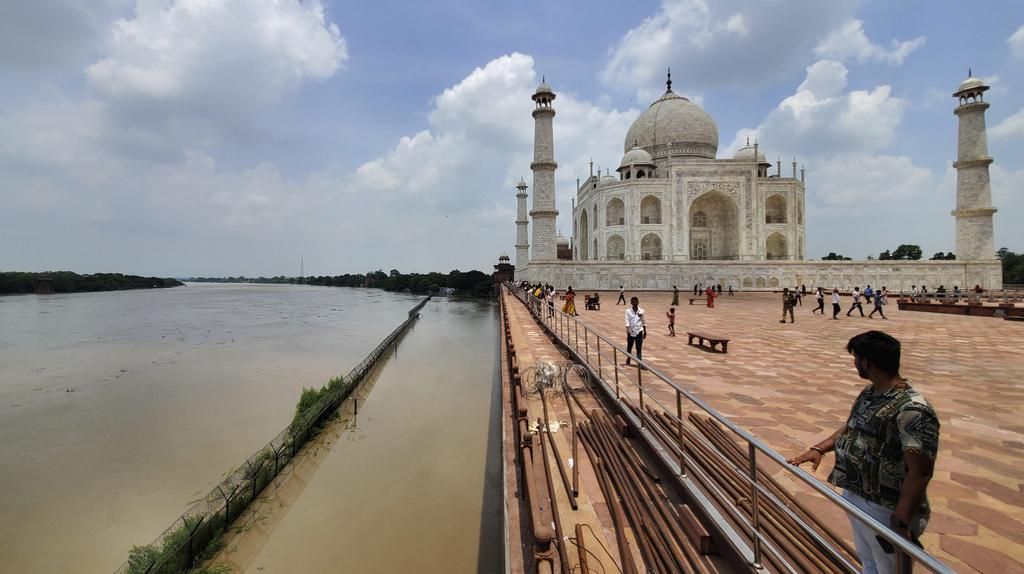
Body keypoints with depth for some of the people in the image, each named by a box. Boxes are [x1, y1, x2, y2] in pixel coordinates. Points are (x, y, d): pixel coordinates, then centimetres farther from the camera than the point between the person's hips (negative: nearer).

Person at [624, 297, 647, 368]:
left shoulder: (641, 311, 1)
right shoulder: (628, 311, -5)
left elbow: (644, 322, 10)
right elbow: (627, 321, -12)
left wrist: (645, 331, 12)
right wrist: (627, 330, -26)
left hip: (639, 332, 1)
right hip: (631, 332, -1)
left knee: (639, 348, -2)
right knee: (629, 347, 13)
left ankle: (640, 363, 0)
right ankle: (628, 360, 35)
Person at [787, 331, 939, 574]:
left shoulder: (913, 411, -27)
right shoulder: (869, 393, 1)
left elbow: (919, 473, -28)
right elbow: (852, 427, 15)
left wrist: (900, 524, -28)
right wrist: (820, 448, 3)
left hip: (886, 511, -8)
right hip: (855, 498, 8)